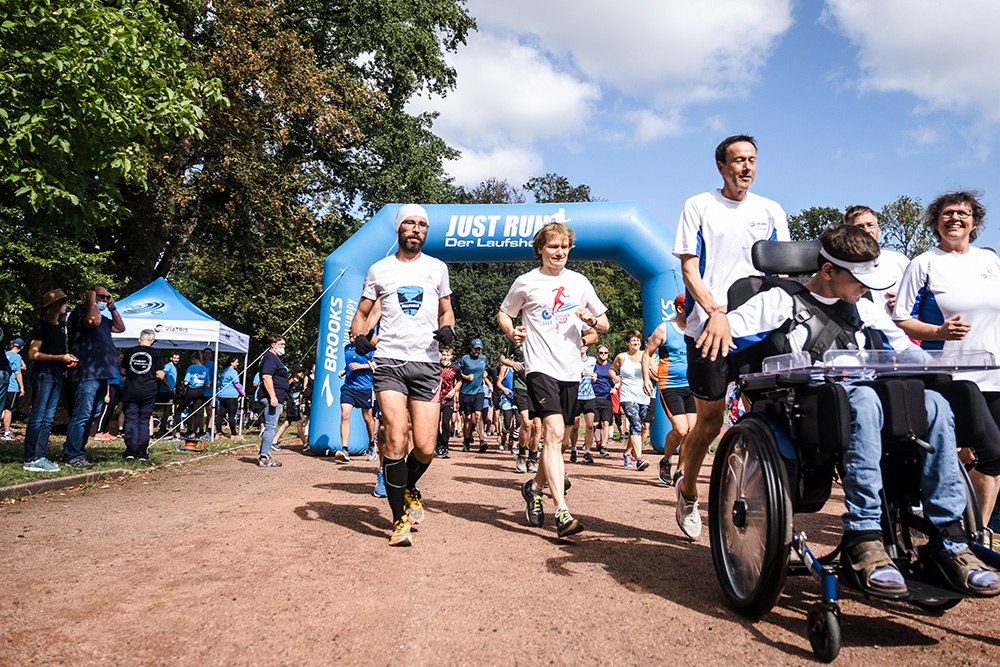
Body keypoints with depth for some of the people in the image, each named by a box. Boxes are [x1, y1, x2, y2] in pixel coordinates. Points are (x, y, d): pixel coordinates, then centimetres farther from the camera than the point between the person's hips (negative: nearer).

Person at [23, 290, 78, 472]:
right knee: (37, 418, -7)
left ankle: (39, 457, 9)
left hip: (57, 376, 8)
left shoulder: (61, 328, 18)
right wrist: (60, 358, -16)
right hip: (43, 375, -8)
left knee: (47, 419, 7)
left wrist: (69, 358, 10)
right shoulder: (42, 327, -5)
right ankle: (30, 460, -5)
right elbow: (33, 354, -11)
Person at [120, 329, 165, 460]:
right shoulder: (155, 353, -1)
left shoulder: (129, 351, 4)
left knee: (130, 420, 5)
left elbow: (123, 371, 15)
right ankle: (142, 453, 4)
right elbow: (160, 375, -1)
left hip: (130, 391, 1)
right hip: (148, 392, -1)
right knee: (144, 421, 6)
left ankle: (130, 451, -4)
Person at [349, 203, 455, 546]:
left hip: (427, 364, 1)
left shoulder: (437, 268, 14)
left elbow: (446, 311, 22)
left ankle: (408, 489, 31)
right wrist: (358, 335, -5)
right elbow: (361, 313, 16)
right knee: (396, 438, -15)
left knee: (425, 449, -3)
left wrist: (448, 328, -1)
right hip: (389, 361, -1)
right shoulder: (379, 270, 11)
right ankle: (400, 518, 2)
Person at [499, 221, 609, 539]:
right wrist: (511, 331, -8)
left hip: (571, 370, 5)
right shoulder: (526, 283, 2)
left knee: (557, 438, 13)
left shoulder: (580, 282, 11)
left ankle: (535, 486, 38)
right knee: (554, 432, -20)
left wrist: (592, 321, -6)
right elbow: (503, 313, 14)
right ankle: (562, 512, -22)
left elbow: (604, 324, 17)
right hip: (540, 367, -5)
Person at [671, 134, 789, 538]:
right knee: (709, 421, 1)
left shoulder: (771, 211, 16)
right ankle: (688, 491, 24)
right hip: (709, 327, -3)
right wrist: (716, 312, -17)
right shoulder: (699, 206, 7)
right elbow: (689, 268, -1)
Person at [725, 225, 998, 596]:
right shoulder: (782, 302, 8)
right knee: (863, 398, -39)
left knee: (933, 403, -26)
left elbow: (908, 352, 29)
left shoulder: (864, 310, 25)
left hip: (860, 397, 5)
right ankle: (862, 540, -40)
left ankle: (948, 541, -27)